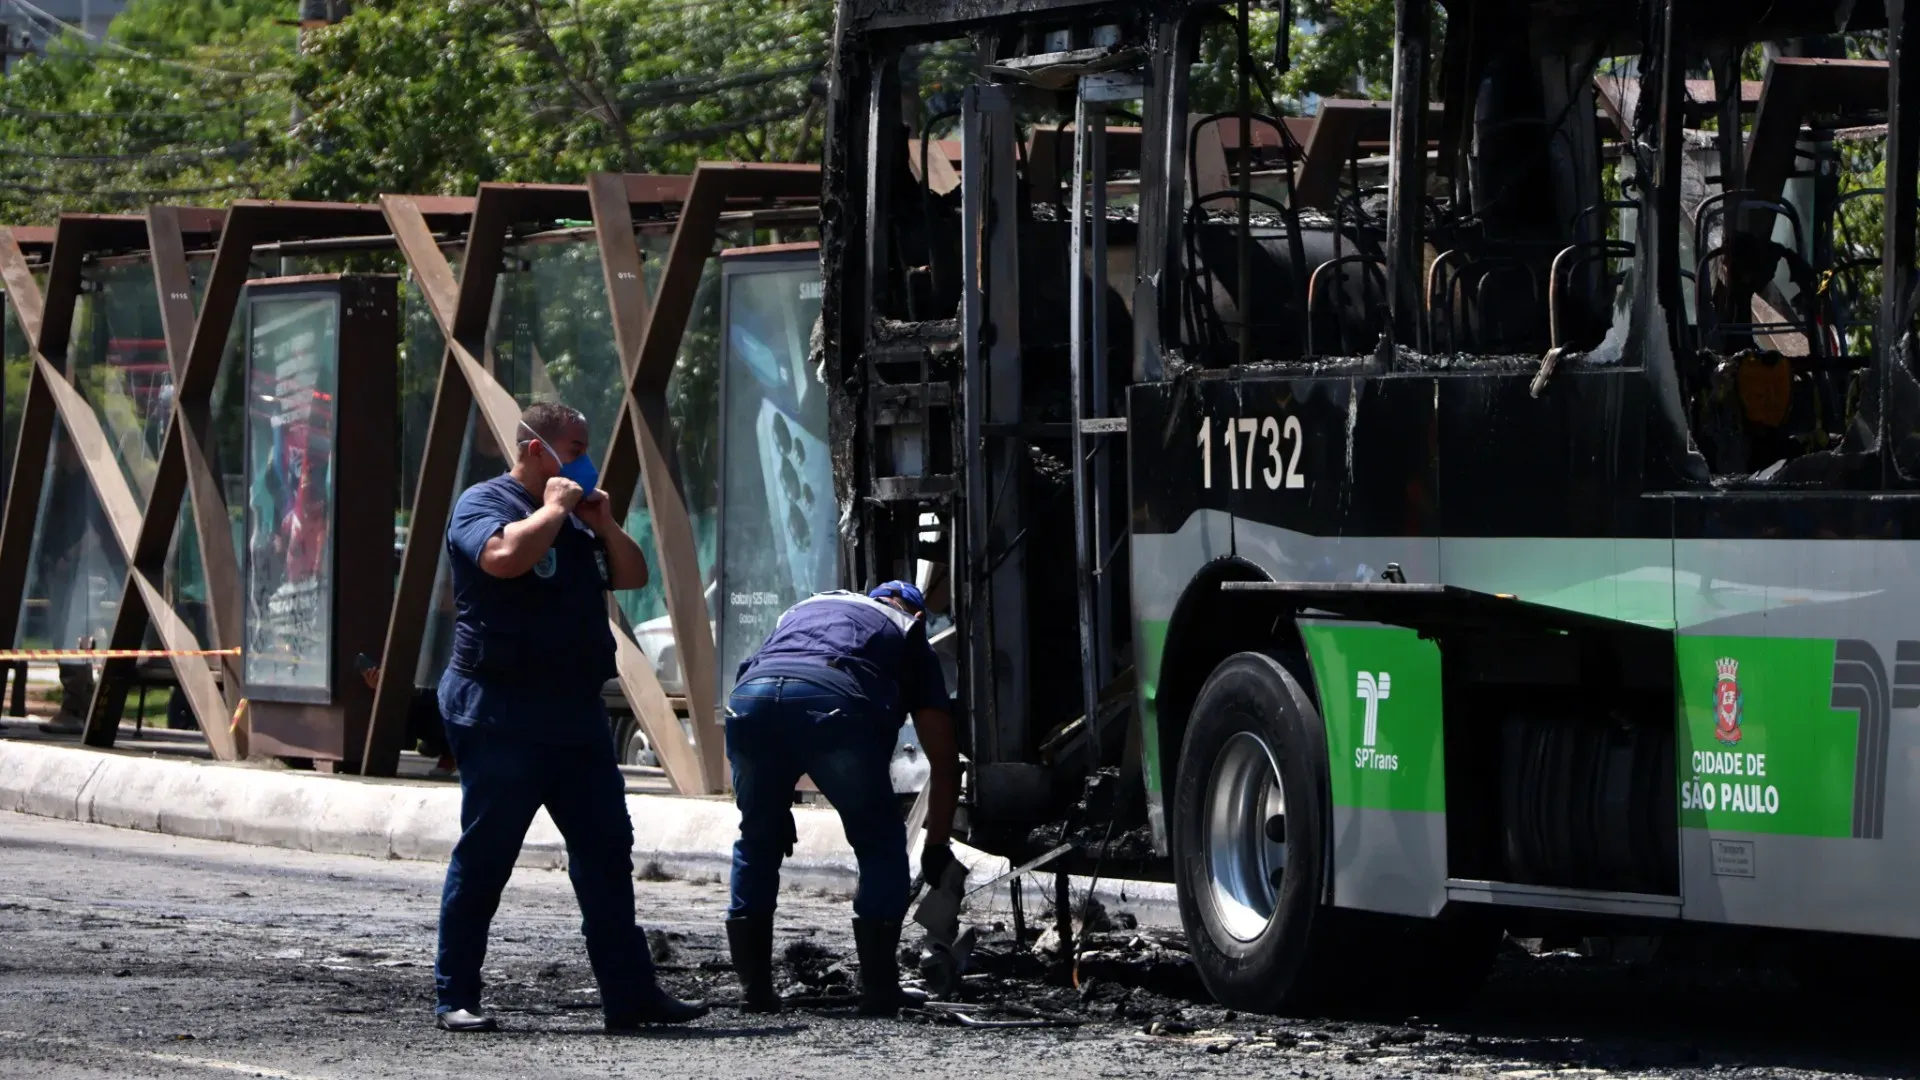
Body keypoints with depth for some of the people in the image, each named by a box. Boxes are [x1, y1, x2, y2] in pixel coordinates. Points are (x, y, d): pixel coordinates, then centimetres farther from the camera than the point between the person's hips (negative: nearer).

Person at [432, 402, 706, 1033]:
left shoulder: (575, 519, 20)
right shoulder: (483, 505, -6)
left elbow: (632, 576, 20)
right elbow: (505, 555, -28)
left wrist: (603, 524, 6)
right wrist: (553, 508, -14)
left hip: (575, 714, 8)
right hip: (501, 715, -8)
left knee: (606, 852, 5)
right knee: (483, 858, -3)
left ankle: (630, 993, 7)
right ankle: (455, 998, 4)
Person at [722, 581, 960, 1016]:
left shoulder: (805, 608, 42)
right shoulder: (910, 637, 32)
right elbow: (944, 759, 29)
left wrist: (777, 807, 45)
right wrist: (937, 846, 38)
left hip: (750, 694, 3)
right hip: (834, 699, -3)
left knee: (757, 842, 24)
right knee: (880, 845, 17)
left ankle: (754, 989, 21)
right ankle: (878, 992, 12)